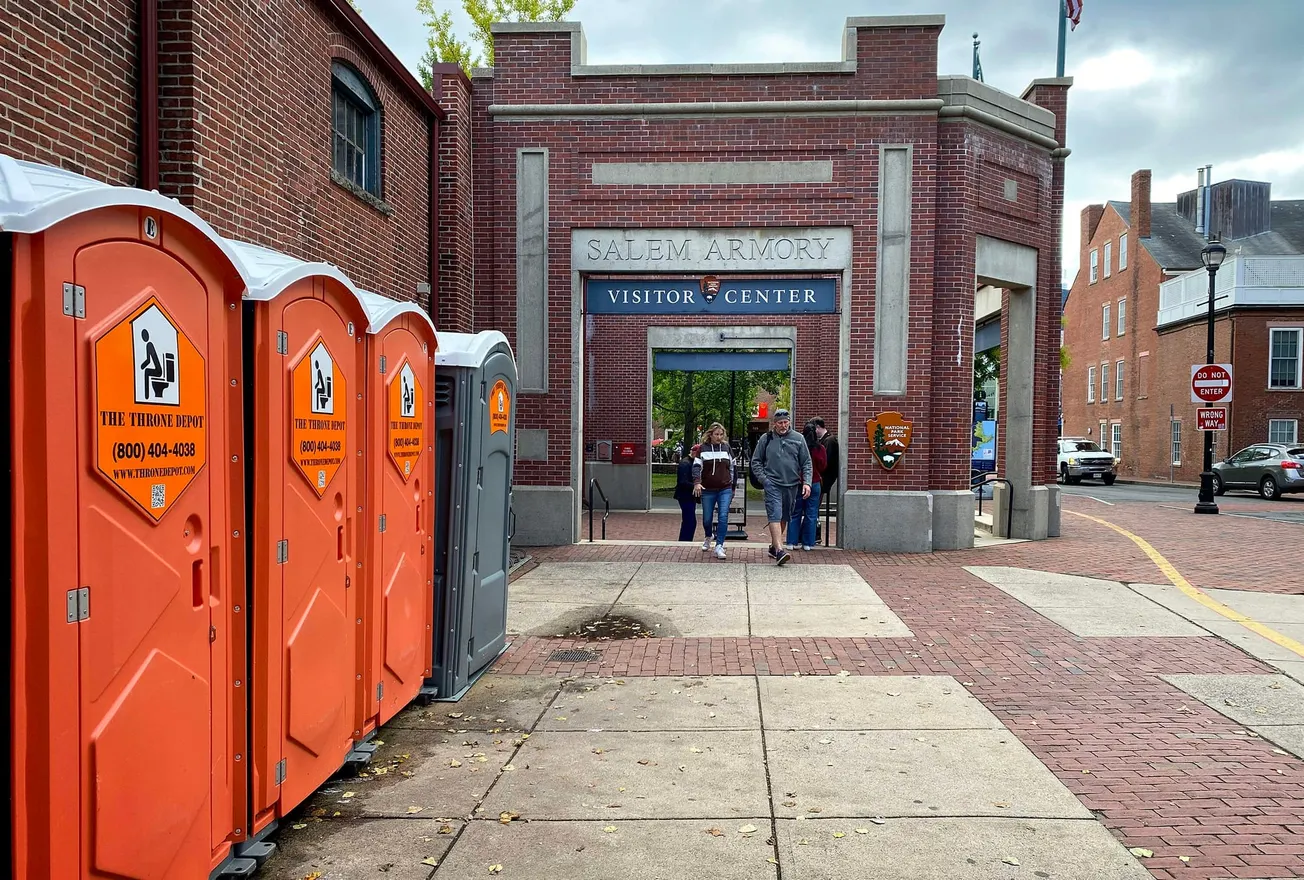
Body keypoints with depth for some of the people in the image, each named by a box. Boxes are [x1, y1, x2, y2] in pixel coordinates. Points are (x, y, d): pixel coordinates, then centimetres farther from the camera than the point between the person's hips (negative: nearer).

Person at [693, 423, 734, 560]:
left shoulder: (726, 448, 6)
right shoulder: (703, 449, 0)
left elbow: (732, 468, 14)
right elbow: (696, 466, -5)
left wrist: (732, 488, 14)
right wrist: (697, 482, -22)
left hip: (725, 489, 0)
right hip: (708, 490, 0)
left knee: (723, 517, -13)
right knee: (707, 518, 11)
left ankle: (719, 546, -11)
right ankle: (708, 537, 41)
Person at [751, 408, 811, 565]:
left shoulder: (798, 438, 6)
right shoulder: (766, 438, 3)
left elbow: (806, 463, 7)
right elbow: (756, 461, 9)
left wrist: (806, 482, -4)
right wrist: (763, 478, -3)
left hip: (792, 485, 3)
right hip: (772, 483, -3)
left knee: (784, 518, 13)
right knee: (775, 515, -15)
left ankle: (774, 546, 29)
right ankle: (779, 550, -23)